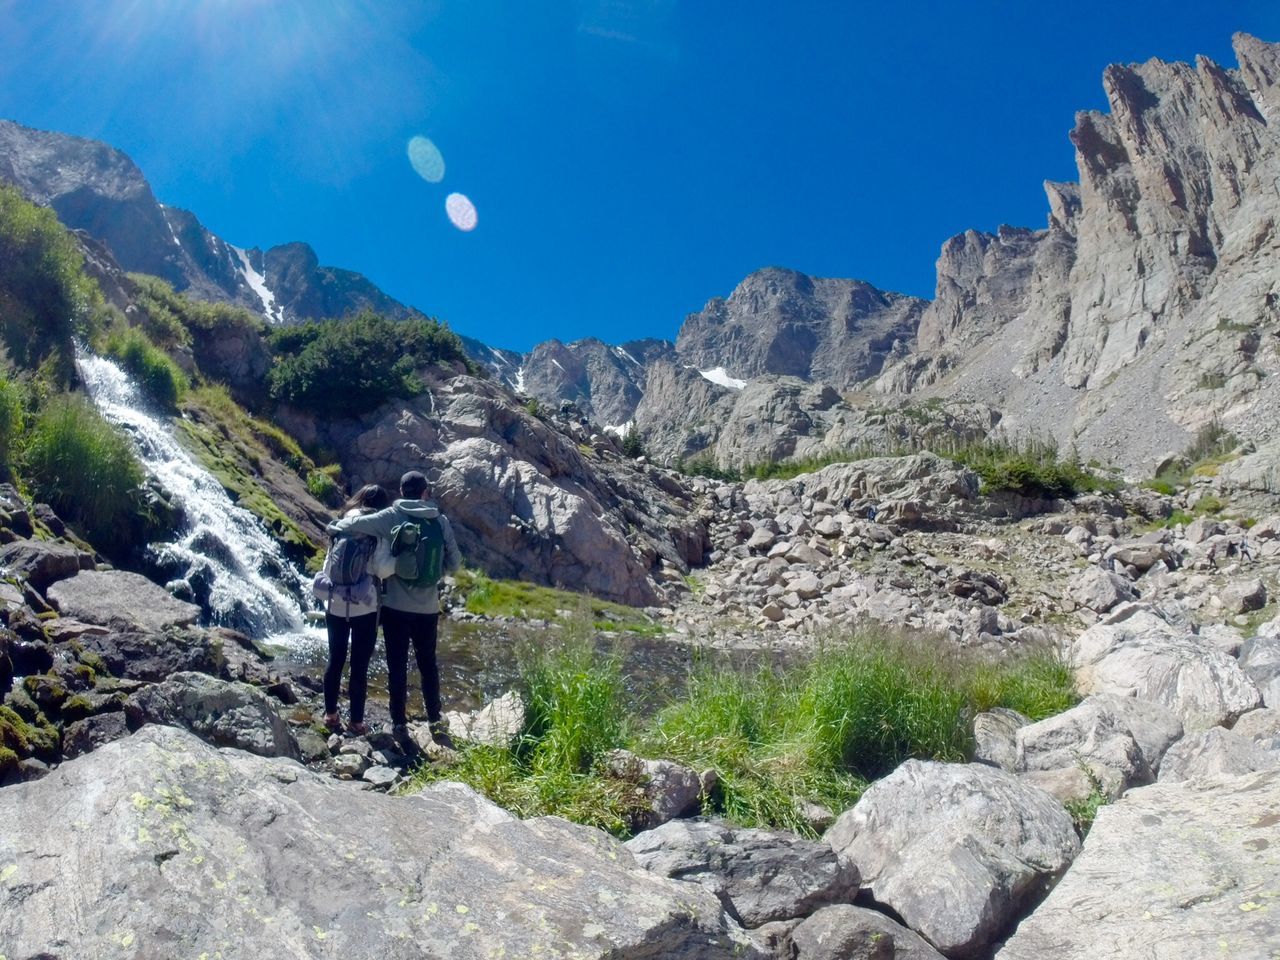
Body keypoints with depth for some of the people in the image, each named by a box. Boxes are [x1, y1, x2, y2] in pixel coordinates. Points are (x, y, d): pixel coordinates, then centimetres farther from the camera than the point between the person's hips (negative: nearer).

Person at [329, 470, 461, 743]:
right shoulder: (440, 520, 0)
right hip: (427, 608, 2)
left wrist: (337, 525, 4)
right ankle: (435, 722, 13)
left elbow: (354, 524, -17)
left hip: (395, 606, -2)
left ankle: (399, 721, 16)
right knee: (428, 665, 15)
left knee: (397, 665, 10)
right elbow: (454, 562, 1)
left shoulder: (392, 516, -7)